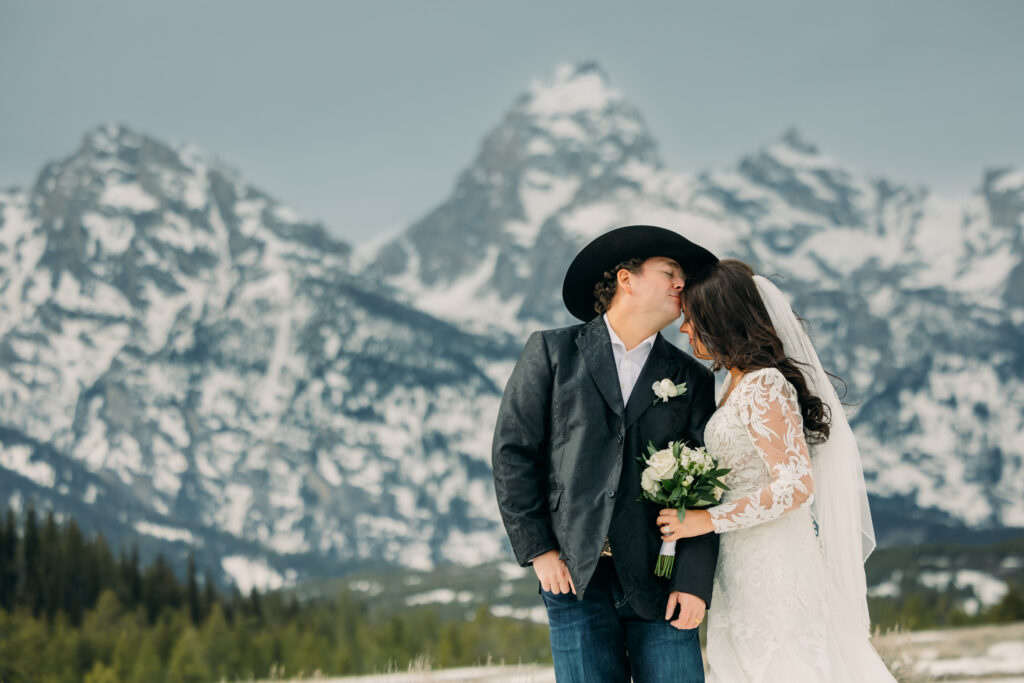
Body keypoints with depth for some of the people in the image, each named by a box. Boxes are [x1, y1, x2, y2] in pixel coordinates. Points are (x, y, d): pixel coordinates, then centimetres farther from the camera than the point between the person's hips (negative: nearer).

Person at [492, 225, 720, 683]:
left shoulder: (692, 379, 12)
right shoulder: (552, 352, 7)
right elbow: (513, 452, 3)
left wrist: (694, 581, -7)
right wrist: (538, 550, -4)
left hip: (659, 582, 1)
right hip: (574, 576, -1)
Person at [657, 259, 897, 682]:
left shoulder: (763, 387, -16)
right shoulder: (736, 384, 13)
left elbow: (796, 484, -22)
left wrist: (707, 520, -19)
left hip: (774, 564, -9)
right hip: (746, 566, 9)